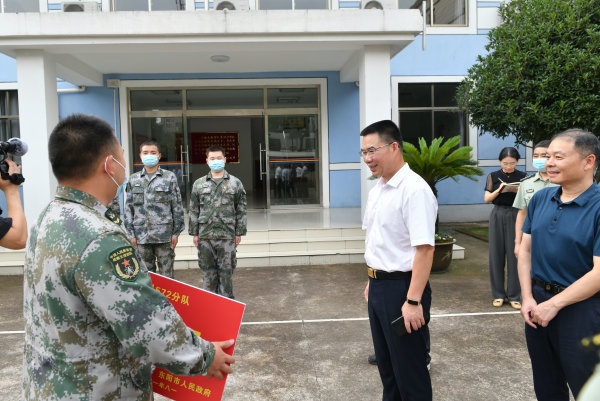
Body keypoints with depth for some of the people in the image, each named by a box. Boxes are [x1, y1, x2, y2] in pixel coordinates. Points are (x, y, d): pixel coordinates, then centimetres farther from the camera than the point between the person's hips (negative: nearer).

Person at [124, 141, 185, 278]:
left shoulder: (169, 177, 3)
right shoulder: (133, 180, 11)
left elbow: (177, 206, 3)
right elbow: (128, 208, 11)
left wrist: (176, 232, -1)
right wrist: (131, 233, 4)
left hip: (164, 235, -2)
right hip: (141, 236, 2)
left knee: (166, 273, 3)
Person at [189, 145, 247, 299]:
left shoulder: (235, 183, 5)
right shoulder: (199, 184, 8)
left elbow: (241, 210, 5)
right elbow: (194, 210, 10)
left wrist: (239, 233, 1)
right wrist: (194, 233, 6)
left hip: (227, 235, -1)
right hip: (205, 236, 2)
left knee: (226, 270, 3)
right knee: (208, 270, 9)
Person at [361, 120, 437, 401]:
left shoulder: (414, 190, -19)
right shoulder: (377, 190, 9)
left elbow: (424, 249, -24)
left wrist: (413, 301, -25)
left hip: (401, 287, -9)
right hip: (378, 286, 9)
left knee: (409, 370, 6)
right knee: (386, 364, 22)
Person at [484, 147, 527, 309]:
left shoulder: (522, 177, 3)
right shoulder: (493, 176, 6)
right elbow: (487, 198, 1)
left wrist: (517, 191, -18)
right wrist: (499, 190, -16)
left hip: (516, 216, -1)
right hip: (498, 215, 1)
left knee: (514, 255, -2)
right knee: (497, 254, 3)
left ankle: (514, 296, 9)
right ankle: (498, 294, 14)